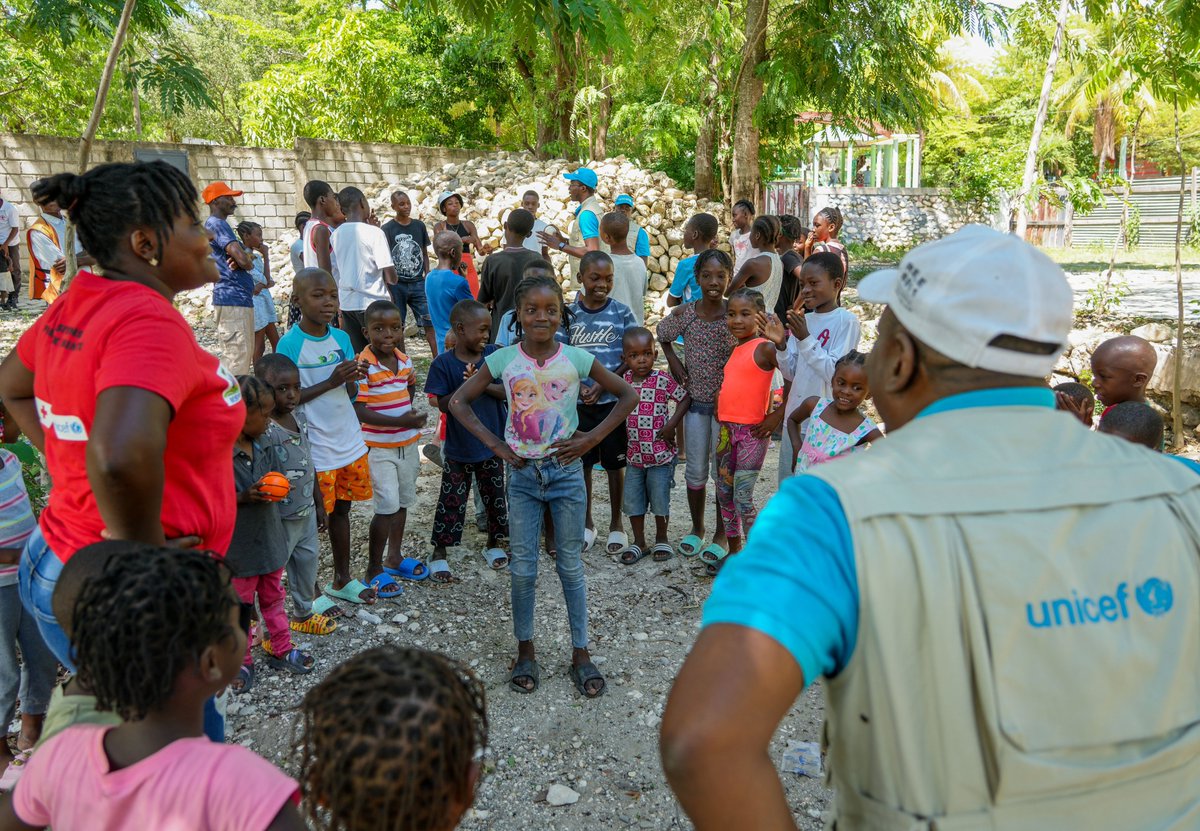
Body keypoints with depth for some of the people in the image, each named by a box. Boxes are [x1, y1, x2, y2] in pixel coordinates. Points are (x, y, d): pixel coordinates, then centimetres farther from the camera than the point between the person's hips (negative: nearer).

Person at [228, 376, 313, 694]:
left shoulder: (263, 447, 0)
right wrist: (244, 497, -31)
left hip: (269, 538, 6)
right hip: (238, 545, -6)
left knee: (273, 598, 21)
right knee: (241, 606, 12)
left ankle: (281, 650, 38)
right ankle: (241, 662, 29)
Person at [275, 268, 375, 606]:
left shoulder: (342, 338, 3)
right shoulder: (289, 344, -13)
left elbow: (350, 394, 9)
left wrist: (354, 379, -13)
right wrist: (331, 382, -23)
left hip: (349, 442, 6)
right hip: (314, 449, -5)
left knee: (341, 510, 18)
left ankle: (342, 579, 34)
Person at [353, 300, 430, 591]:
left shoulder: (405, 361, 2)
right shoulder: (363, 366, -19)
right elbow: (358, 411, -24)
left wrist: (412, 385, -1)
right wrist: (401, 421, -29)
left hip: (407, 444, 7)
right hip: (379, 447, -7)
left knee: (403, 502, 18)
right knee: (387, 506, -7)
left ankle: (395, 558, 36)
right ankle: (374, 570, 9)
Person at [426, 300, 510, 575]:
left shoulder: (495, 355, -6)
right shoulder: (443, 363, -12)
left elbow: (507, 391, -9)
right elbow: (442, 404, -13)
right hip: (458, 446, -2)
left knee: (495, 495, 16)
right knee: (451, 499, 7)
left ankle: (495, 544, 34)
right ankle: (439, 551, 21)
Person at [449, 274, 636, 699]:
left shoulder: (576, 359, -7)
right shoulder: (502, 360, -6)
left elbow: (627, 395, 2)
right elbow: (458, 401, 2)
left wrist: (592, 438, -6)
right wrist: (495, 444, -6)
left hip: (566, 471, 0)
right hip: (523, 473, 1)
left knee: (571, 566, 9)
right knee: (522, 568, 8)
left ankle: (581, 654, 21)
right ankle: (525, 652, 25)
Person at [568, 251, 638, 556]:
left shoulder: (622, 312, -4)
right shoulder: (570, 313, 0)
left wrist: (603, 384, -14)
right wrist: (578, 385, -13)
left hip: (613, 400, -1)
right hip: (578, 402, 2)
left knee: (615, 463, 8)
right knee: (582, 462, 11)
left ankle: (616, 524, 24)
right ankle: (587, 523, 27)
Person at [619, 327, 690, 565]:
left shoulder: (662, 380, -12)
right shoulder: (624, 381, 1)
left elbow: (685, 398, -9)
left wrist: (671, 425, -15)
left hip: (661, 454, -4)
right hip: (635, 454, 4)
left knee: (660, 499, 7)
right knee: (632, 501, 9)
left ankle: (661, 539, 27)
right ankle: (639, 543, 24)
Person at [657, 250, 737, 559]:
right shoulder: (685, 313, -6)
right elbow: (663, 335, 14)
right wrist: (673, 360, 1)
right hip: (696, 401, 2)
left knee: (723, 471, 8)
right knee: (695, 471, 12)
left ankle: (721, 534, 24)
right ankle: (697, 529, 31)